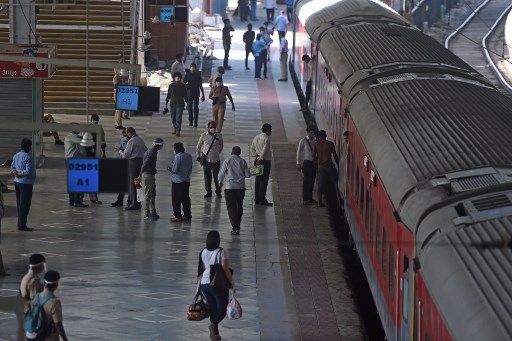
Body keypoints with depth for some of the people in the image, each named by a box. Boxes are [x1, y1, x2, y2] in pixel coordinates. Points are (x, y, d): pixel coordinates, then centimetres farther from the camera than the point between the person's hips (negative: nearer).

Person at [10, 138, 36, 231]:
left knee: (19, 204, 13)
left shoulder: (16, 156, 8)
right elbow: (29, 171, -22)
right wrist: (21, 174, -10)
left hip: (17, 182, 8)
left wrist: (15, 173, -9)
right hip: (26, 183, -8)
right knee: (25, 204, -3)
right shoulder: (28, 157, -17)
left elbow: (12, 167, 8)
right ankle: (22, 225, -4)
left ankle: (20, 224, 17)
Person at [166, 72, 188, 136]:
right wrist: (166, 103, 6)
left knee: (179, 117, -9)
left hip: (180, 104, -2)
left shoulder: (183, 86, 2)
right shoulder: (171, 85, 5)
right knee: (173, 117, 10)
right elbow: (168, 95, 8)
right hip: (173, 104, 2)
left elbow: (185, 95, 6)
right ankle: (175, 128, 29)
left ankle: (178, 130, -12)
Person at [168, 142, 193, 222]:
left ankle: (178, 216, 1)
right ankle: (187, 215, 18)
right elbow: (190, 168, 12)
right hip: (187, 181, 7)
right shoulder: (189, 156, 5)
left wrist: (170, 169, 1)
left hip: (177, 181, -7)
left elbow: (175, 170, -19)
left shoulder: (178, 157, -18)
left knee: (176, 200, 1)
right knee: (185, 198, 14)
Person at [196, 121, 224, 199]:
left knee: (217, 176, 2)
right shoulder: (204, 135, -5)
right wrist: (198, 156, 5)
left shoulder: (219, 136, -3)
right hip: (206, 159, 0)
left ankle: (218, 192, 18)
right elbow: (198, 146, 6)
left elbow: (221, 145, 15)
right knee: (207, 176, 8)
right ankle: (208, 192, 20)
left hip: (216, 159, 0)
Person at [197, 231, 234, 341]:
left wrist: (199, 284, 16)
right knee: (222, 308, 2)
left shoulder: (203, 252, 4)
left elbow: (200, 271, 8)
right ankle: (213, 324, -24)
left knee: (212, 308, 14)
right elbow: (226, 270, -15)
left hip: (205, 284, 5)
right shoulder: (221, 252, -12)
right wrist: (232, 283, -7)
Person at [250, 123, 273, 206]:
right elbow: (264, 150, -20)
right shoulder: (266, 138, -14)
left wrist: (256, 156, 3)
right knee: (264, 181, -4)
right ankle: (262, 200, -4)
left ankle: (257, 199, 17)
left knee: (258, 180, 13)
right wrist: (261, 159, -14)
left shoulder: (256, 137, 11)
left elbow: (252, 148, 11)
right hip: (265, 161, -8)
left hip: (257, 161, 8)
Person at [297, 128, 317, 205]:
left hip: (313, 163, 5)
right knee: (306, 181, -4)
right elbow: (299, 152, -4)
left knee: (312, 181, 9)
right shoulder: (303, 141, -6)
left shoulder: (315, 141, 8)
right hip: (306, 162, -5)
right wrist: (298, 163, -7)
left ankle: (310, 198, 19)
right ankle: (305, 199, 1)